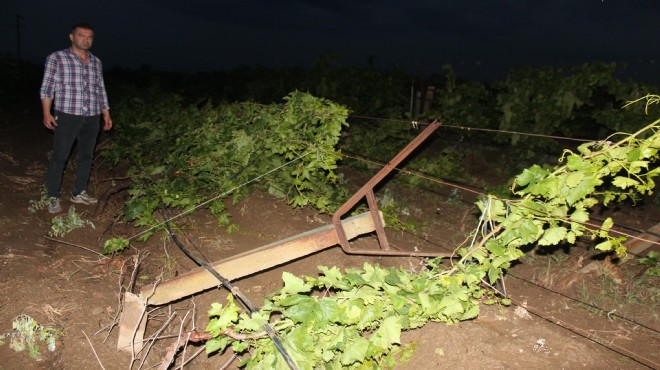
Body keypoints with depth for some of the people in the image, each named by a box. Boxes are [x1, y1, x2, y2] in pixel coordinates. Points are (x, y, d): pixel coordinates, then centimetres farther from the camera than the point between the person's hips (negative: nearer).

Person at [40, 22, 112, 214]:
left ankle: (79, 192, 21)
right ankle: (53, 197, 6)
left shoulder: (96, 62, 14)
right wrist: (46, 113, -11)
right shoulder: (56, 58, 1)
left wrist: (106, 114, 14)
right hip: (67, 116, -4)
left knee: (86, 156, 9)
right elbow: (47, 87, -2)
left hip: (92, 118, 5)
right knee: (59, 157, -2)